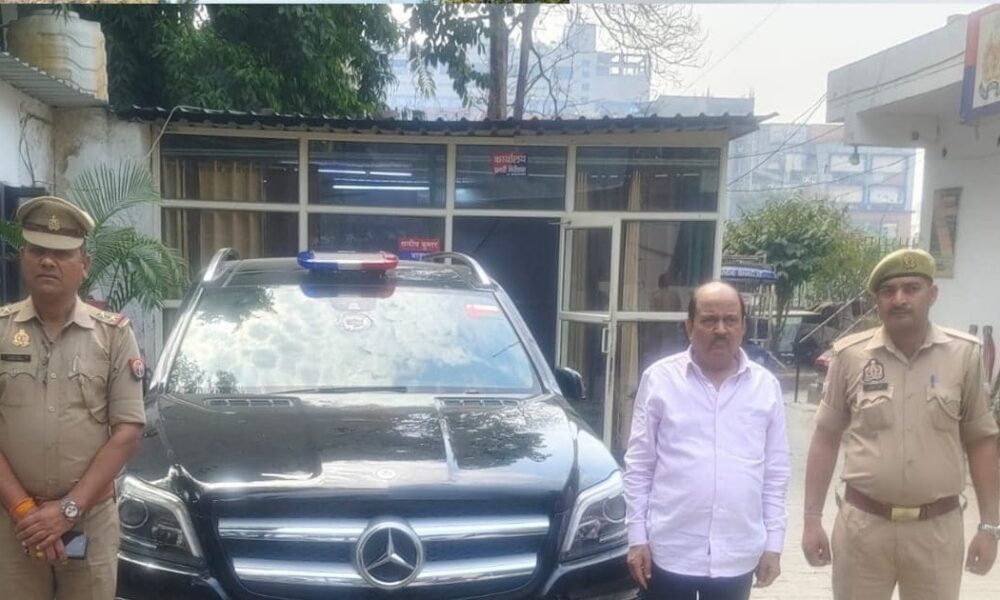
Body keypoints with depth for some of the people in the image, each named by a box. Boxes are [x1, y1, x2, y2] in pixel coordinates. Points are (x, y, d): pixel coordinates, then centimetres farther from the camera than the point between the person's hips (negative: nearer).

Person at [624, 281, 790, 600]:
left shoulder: (766, 386, 2)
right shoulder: (659, 378, -4)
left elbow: (776, 472, 6)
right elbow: (639, 464, -2)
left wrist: (774, 543, 4)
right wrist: (637, 536, -4)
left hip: (738, 555, 2)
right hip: (670, 551, -2)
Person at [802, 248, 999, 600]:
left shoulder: (965, 354, -2)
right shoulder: (850, 355, -4)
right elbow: (826, 438, 2)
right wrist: (812, 518, 0)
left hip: (937, 529, 1)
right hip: (862, 524, 0)